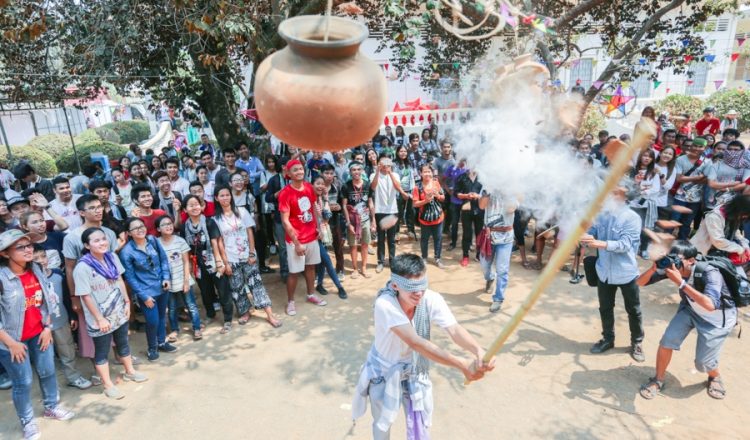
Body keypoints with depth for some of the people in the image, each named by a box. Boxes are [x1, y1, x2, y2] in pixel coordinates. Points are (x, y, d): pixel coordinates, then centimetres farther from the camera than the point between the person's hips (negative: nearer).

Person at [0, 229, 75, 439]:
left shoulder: (36, 270, 0)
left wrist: (47, 328, 4)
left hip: (39, 334, 5)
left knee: (48, 372, 17)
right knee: (23, 381, 7)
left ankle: (52, 406, 39)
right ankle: (27, 421, 27)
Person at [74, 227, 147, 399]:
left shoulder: (112, 257, -4)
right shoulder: (82, 267, -23)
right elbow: (85, 296, -19)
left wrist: (127, 302, 7)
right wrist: (100, 318, -16)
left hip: (119, 312, 6)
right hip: (100, 318, -6)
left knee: (123, 344, 23)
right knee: (102, 352, 12)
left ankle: (129, 372, 43)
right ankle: (108, 385, 28)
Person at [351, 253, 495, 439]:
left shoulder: (431, 299, -25)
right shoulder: (385, 304, -36)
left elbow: (454, 330, -37)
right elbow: (415, 342, -44)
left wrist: (479, 352, -59)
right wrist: (462, 364, -50)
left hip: (415, 369, 3)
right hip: (384, 370, -2)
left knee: (420, 425, 17)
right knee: (383, 423, 21)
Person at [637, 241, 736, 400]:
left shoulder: (710, 273, -36)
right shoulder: (672, 267, -22)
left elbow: (710, 305, -52)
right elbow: (641, 282, -18)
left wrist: (680, 283, -53)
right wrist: (653, 268, -37)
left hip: (717, 317, -4)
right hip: (690, 309, 4)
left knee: (703, 362, -5)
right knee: (667, 341, -12)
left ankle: (715, 377, 32)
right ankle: (658, 380, 9)